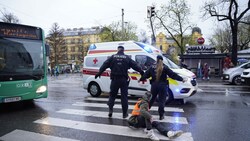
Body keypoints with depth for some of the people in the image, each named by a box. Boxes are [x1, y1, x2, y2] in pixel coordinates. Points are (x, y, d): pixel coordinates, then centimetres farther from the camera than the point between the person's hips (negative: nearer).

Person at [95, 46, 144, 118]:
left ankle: (110, 110, 5)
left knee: (112, 94, 14)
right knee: (124, 96, 6)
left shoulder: (113, 57, 5)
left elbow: (105, 65, 0)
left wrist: (99, 73, -1)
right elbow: (135, 65, 4)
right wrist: (142, 72, 9)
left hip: (115, 79, 0)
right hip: (123, 80, 0)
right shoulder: (127, 58, 4)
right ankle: (125, 113, 11)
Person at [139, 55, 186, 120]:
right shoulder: (165, 68, -5)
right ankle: (161, 115, 7)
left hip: (154, 85, 3)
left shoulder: (152, 67, 3)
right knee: (162, 100, 4)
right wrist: (181, 79, -3)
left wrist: (141, 79, 27)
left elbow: (146, 74, 11)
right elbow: (173, 74, -7)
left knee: (151, 98, 19)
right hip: (162, 86, -3)